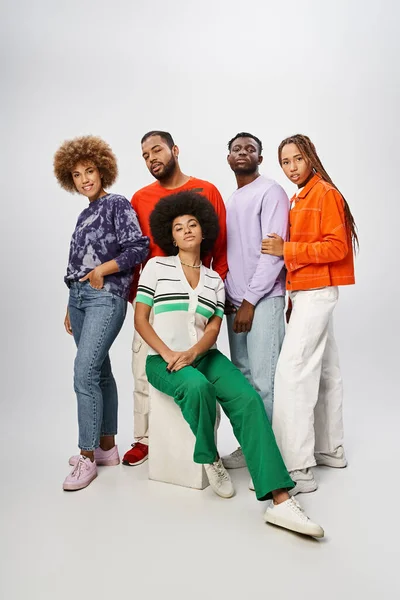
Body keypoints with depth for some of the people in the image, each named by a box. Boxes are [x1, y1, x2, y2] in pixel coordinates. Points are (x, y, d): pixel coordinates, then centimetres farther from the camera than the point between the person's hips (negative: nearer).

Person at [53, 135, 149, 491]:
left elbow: (139, 247, -13)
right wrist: (71, 308, 19)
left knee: (84, 372, -15)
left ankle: (88, 457, -4)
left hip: (106, 298, -8)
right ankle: (107, 447, 20)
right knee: (100, 372, 11)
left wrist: (102, 270, -13)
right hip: (79, 297, 8)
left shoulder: (117, 204, -3)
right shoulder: (85, 215, 19)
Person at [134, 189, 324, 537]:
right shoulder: (157, 267, 6)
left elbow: (213, 328, 3)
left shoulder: (215, 280, 14)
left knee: (249, 399, -24)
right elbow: (140, 319, -1)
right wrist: (169, 355, -15)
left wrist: (191, 353, -19)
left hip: (204, 356, 3)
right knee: (198, 387, -37)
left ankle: (280, 500, -28)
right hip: (163, 360, -3)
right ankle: (209, 459, -8)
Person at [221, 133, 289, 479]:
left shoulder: (271, 192, -4)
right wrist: (228, 296, 9)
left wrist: (250, 300, -14)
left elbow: (274, 252, -13)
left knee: (265, 381, -8)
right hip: (235, 302, 7)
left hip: (262, 300, -7)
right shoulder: (231, 200, 19)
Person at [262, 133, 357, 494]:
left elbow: (336, 247, -15)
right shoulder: (300, 198, 16)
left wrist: (286, 250, -17)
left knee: (293, 370, -14)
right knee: (324, 370, 15)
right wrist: (294, 299, 10)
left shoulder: (325, 193, -8)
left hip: (317, 292, -9)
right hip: (306, 292, 9)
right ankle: (330, 450, 28)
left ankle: (297, 470, -9)